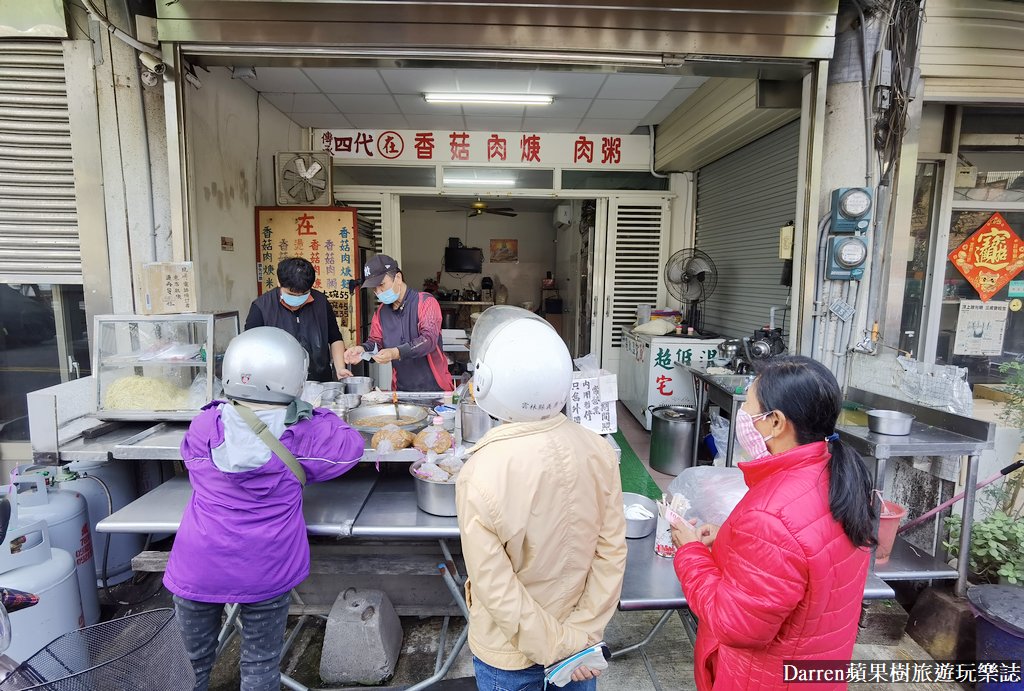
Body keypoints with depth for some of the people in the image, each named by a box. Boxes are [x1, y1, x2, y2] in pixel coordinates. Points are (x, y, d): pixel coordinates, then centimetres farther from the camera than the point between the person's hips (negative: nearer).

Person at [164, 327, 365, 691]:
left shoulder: (203, 428, -10)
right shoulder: (302, 436, -15)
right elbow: (351, 445, 1)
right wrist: (316, 415, 10)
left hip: (198, 569, 2)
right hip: (265, 573, -2)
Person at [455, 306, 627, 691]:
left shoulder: (479, 475, -29)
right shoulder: (598, 451, -18)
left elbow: (496, 588, -22)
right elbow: (612, 552, -12)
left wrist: (559, 648, -10)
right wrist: (581, 635, -4)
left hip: (510, 652, -2)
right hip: (581, 634, 3)